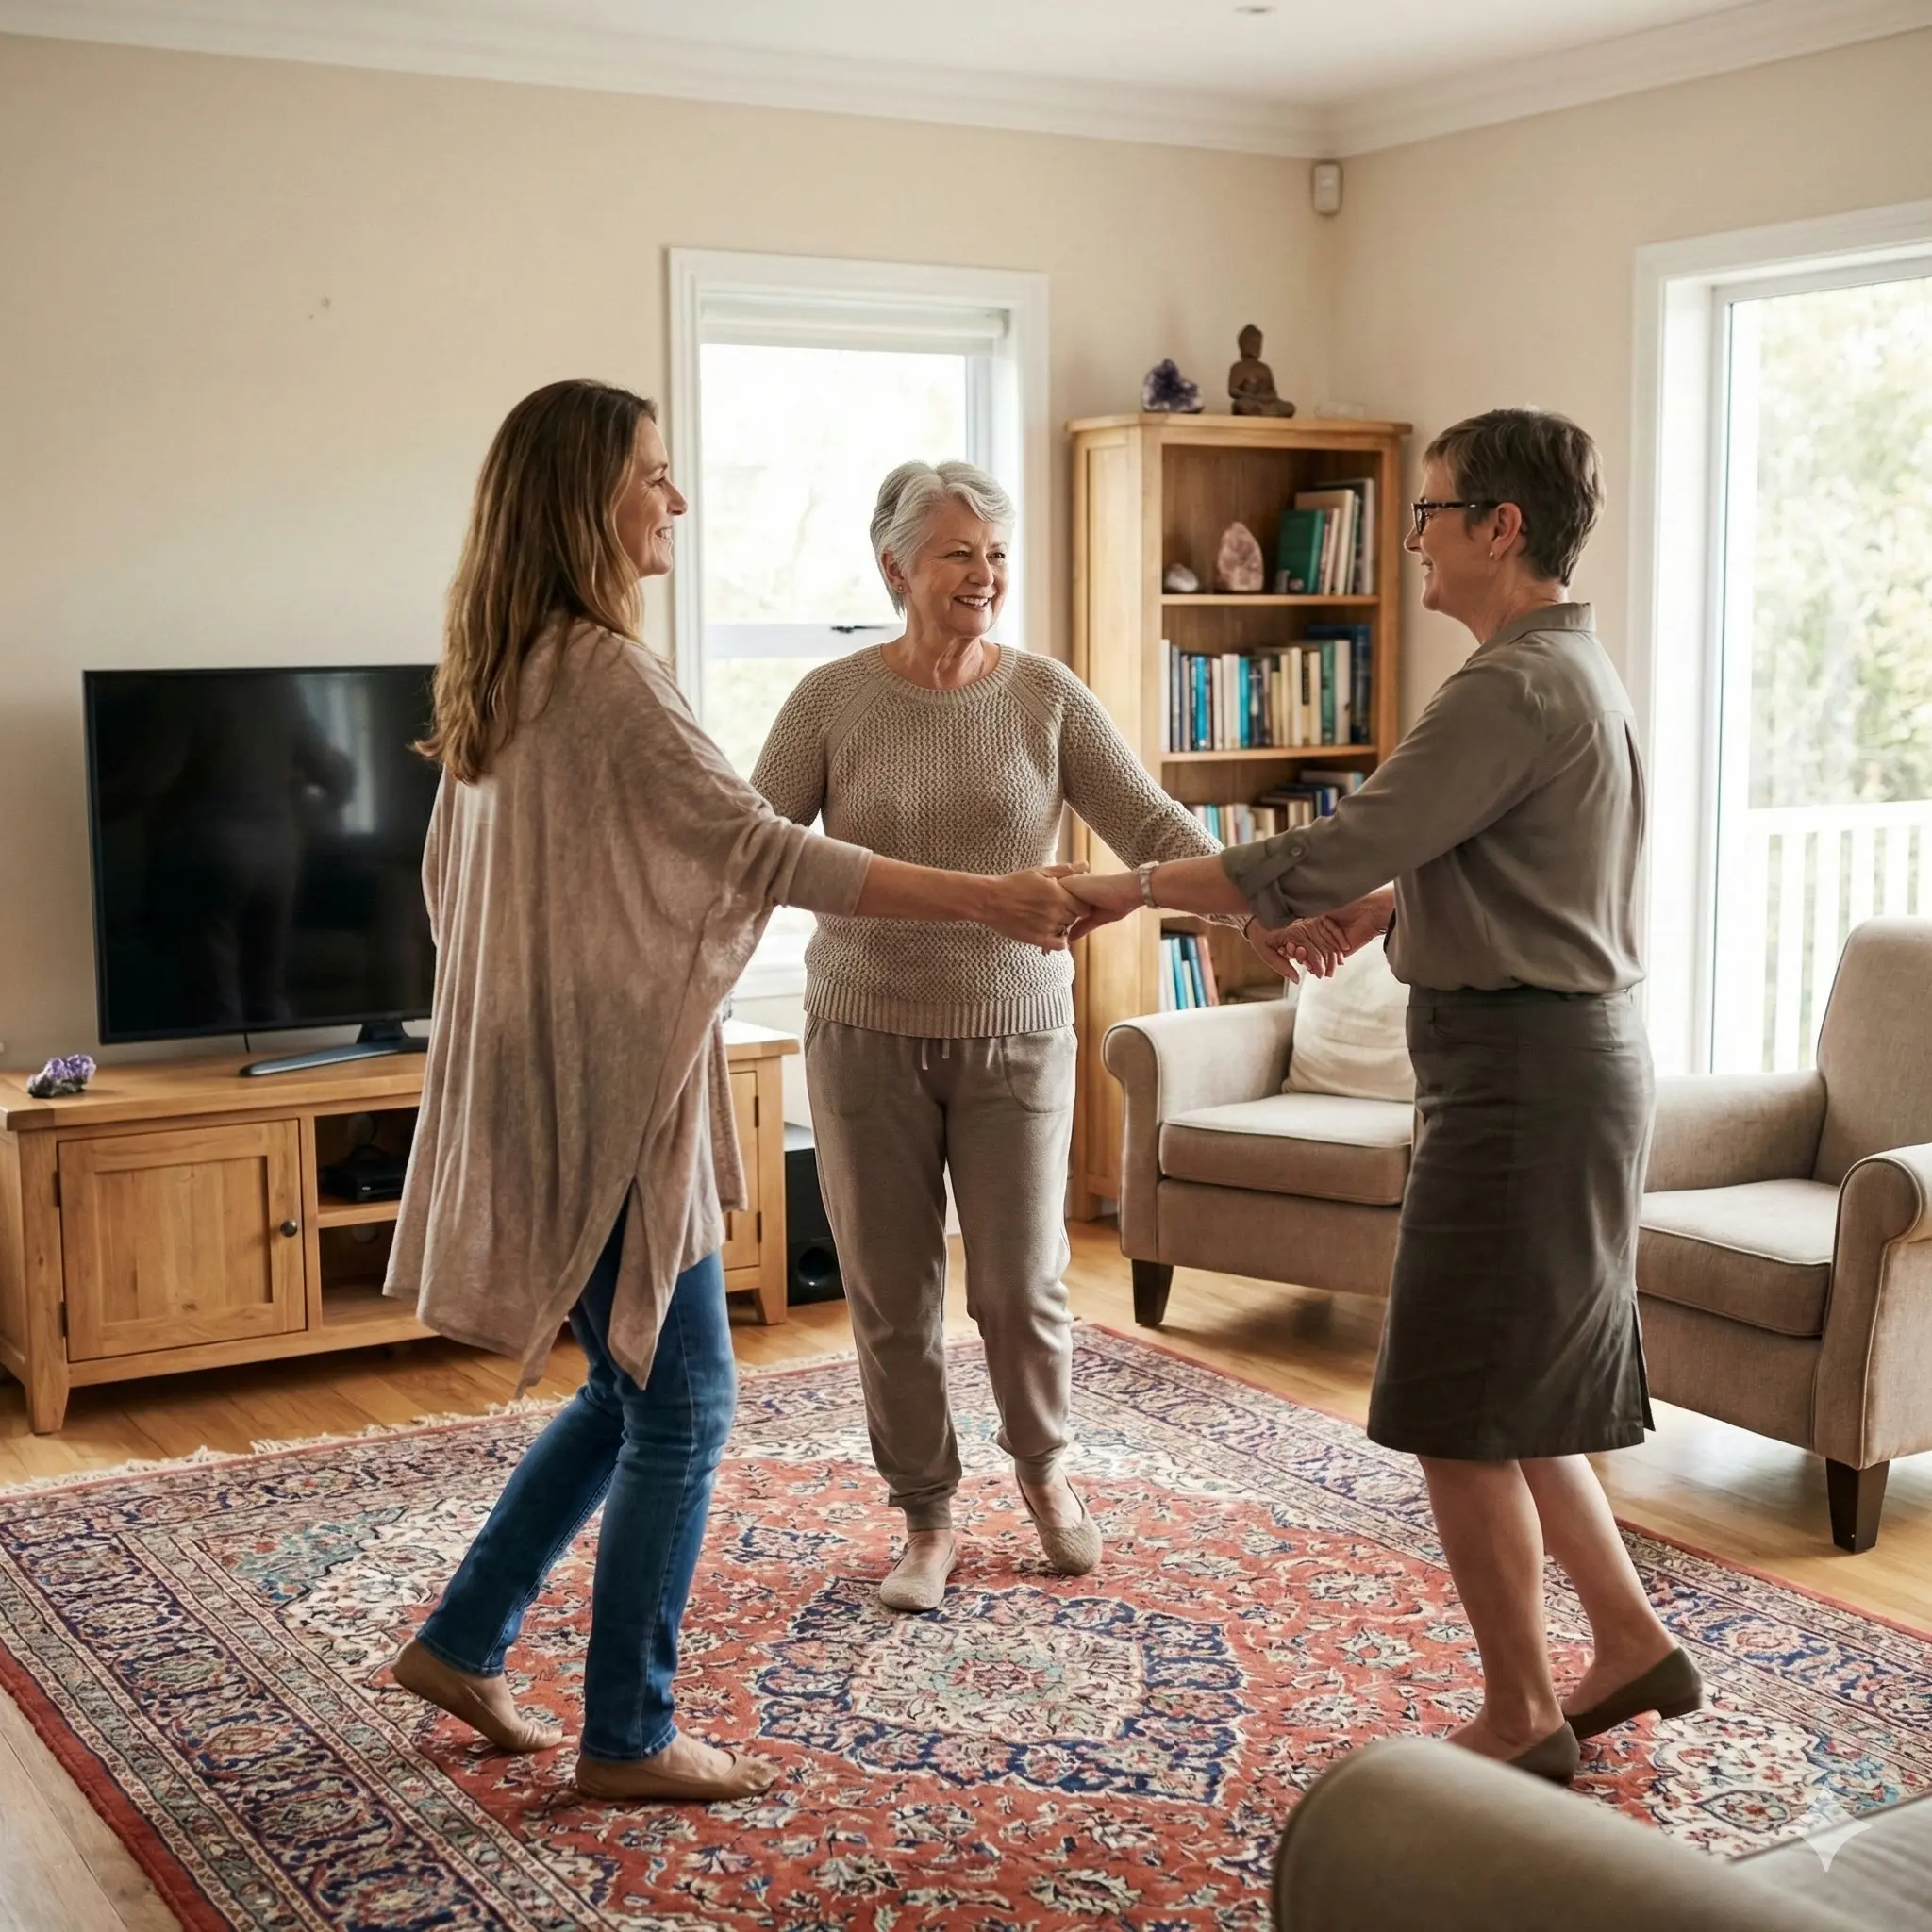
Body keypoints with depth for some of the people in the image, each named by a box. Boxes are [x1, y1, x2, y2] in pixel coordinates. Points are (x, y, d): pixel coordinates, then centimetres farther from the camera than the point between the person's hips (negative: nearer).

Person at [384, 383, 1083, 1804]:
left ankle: (462, 1643, 28)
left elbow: (448, 880, 19)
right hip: (608, 1091, -10)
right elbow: (765, 848, -23)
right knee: (680, 1406, 1)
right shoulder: (604, 671, -19)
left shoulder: (503, 673, 11)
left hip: (547, 1082, 10)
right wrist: (990, 900, -22)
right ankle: (630, 1739, 13)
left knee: (633, 1387, 19)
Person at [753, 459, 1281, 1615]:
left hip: (1016, 1033, 0)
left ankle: (1045, 1469, 33)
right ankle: (929, 1521, 24)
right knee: (892, 1295, 5)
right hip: (868, 1034, 0)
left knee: (1023, 1284, 3)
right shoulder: (832, 702, -3)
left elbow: (1153, 825, -8)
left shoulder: (1048, 698, -2)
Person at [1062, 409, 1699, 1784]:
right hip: (1566, 1061, 10)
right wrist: (1381, 906, 6)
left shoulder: (1515, 688, -19)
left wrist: (1133, 888, -13)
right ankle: (1632, 1643, 27)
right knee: (1512, 1387, 18)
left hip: (1524, 1075, -10)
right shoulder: (1574, 669, 14)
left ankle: (1522, 1715, 13)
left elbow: (1324, 858, -22)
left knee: (1462, 1406, 0)